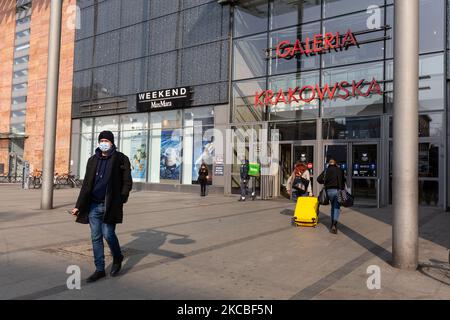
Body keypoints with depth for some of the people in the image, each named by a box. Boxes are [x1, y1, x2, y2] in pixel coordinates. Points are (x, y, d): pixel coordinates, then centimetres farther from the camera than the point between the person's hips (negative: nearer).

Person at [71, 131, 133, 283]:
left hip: (110, 205, -4)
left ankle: (117, 258, 24)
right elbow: (86, 184, 12)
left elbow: (127, 182, -2)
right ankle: (99, 270, 18)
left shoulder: (121, 159, -2)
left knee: (108, 234, -6)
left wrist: (120, 200, -11)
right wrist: (79, 206, 9)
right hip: (93, 205, 4)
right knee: (96, 237, 6)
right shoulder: (93, 160, 10)